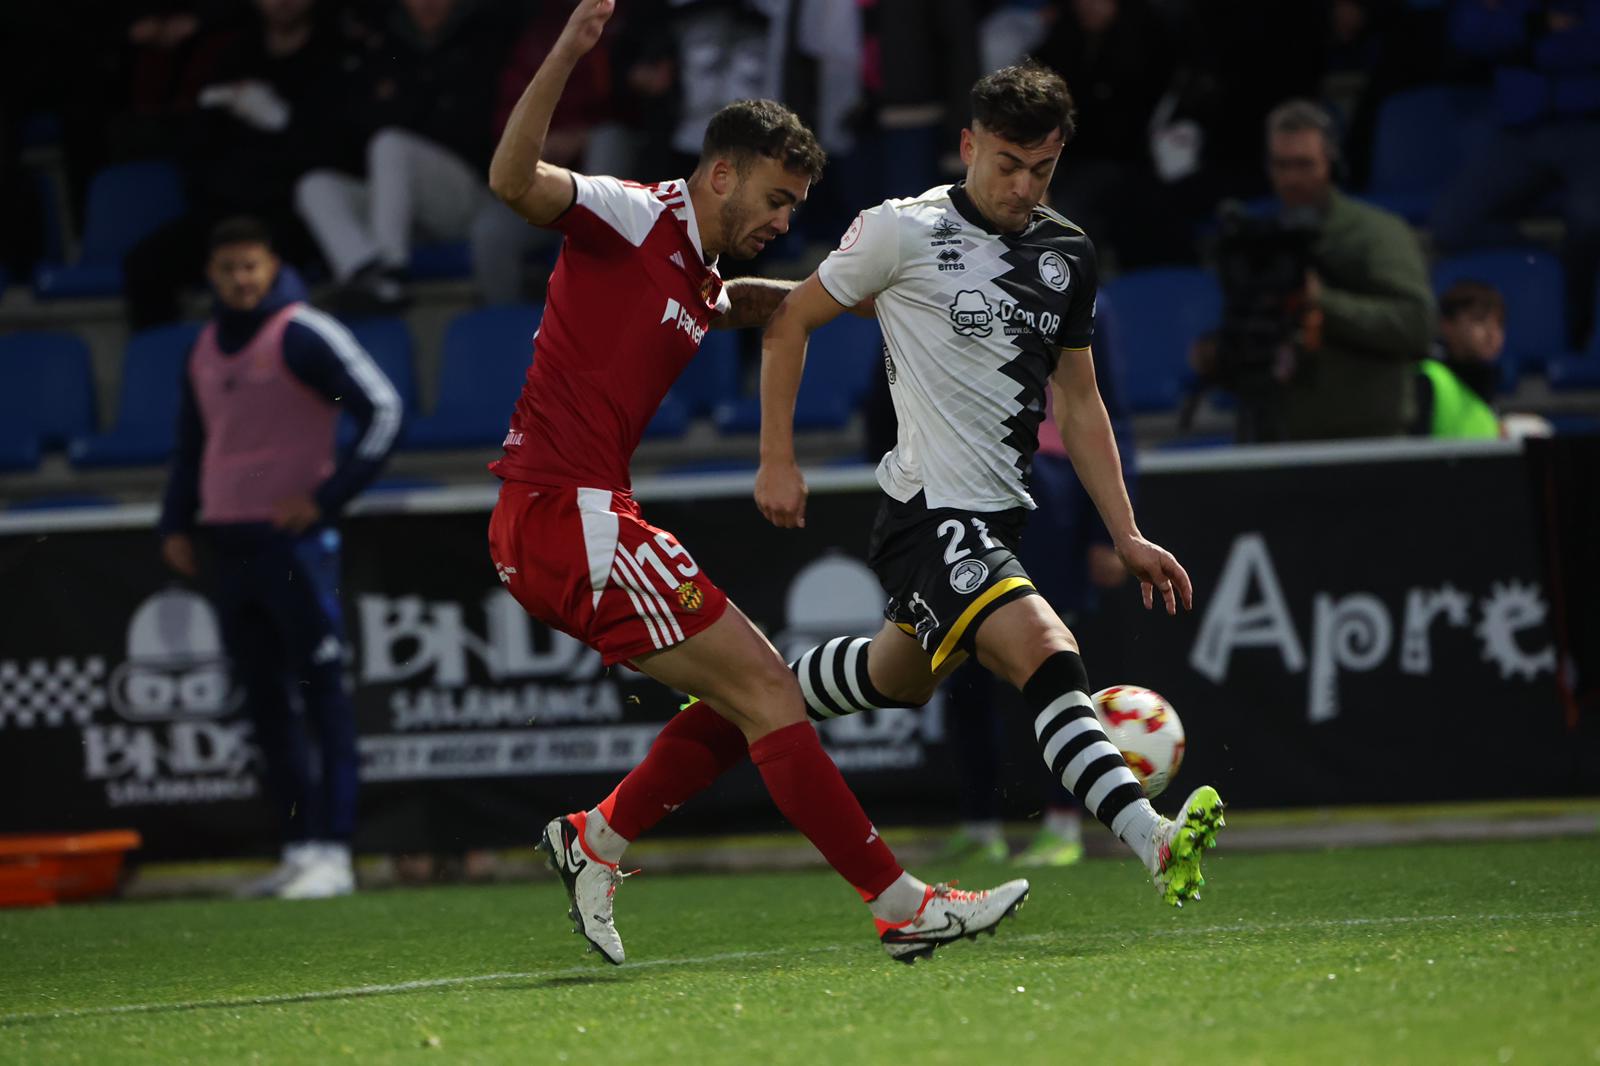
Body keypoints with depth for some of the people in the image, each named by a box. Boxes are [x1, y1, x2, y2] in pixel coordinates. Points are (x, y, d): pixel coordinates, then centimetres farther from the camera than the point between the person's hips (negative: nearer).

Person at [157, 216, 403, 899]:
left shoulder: (302, 336, -7)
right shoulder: (206, 350, 15)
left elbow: (382, 410, -11)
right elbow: (192, 445, 27)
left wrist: (326, 497, -15)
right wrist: (176, 524, 14)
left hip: (294, 537, -8)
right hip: (231, 545, 8)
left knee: (322, 696, -8)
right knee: (264, 702, 8)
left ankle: (332, 851, -11)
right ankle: (300, 848, 13)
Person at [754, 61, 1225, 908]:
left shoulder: (1067, 254, 10)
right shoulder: (905, 232, -8)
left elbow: (1079, 402, 17)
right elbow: (789, 322, 3)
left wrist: (1127, 535, 11)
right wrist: (777, 461, -1)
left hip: (1000, 515, 8)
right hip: (929, 513, -8)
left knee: (898, 678, 24)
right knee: (1043, 650, -28)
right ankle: (1153, 842, -43)